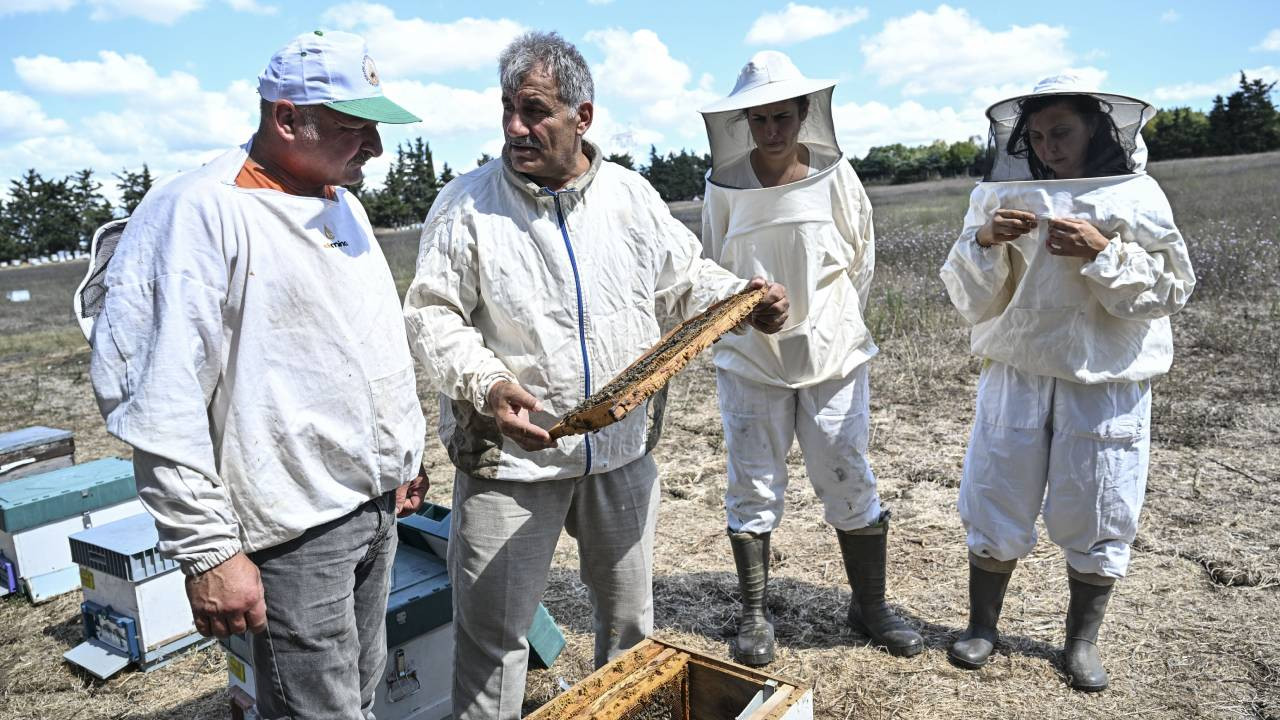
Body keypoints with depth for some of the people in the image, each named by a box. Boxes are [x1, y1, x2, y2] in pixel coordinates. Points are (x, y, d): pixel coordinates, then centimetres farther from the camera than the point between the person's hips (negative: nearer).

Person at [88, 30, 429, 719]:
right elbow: (162, 410, -20)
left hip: (378, 506, 8)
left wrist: (405, 457, 21)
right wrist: (208, 551, -19)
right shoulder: (199, 213, -16)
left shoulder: (343, 204, 11)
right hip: (294, 531, -8)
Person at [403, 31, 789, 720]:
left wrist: (747, 300, -9)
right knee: (491, 633, 5)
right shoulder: (466, 205, -8)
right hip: (511, 451, -3)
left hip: (621, 449, 4)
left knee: (629, 620, 21)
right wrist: (487, 386, -26)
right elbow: (432, 315, -9)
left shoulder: (632, 195, 3)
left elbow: (686, 281, 10)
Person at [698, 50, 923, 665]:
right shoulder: (725, 185, -5)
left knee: (851, 484, 7)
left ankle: (871, 606, 27)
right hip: (749, 360, 0)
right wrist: (744, 321, 8)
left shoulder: (835, 175, -4)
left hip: (832, 355, 1)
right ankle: (754, 616, 23)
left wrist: (839, 326, 9)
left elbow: (861, 263, 7)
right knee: (753, 490, 7)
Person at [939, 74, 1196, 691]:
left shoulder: (1136, 196, -1)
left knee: (1095, 517, 9)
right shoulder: (1002, 196, 3)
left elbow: (1168, 291, -5)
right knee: (996, 504, 8)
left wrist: (1102, 252, -19)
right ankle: (982, 625, 28)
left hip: (1105, 383, -1)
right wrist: (985, 241, -16)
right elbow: (970, 298, 2)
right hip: (1016, 375, 1)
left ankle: (1082, 640, 29)